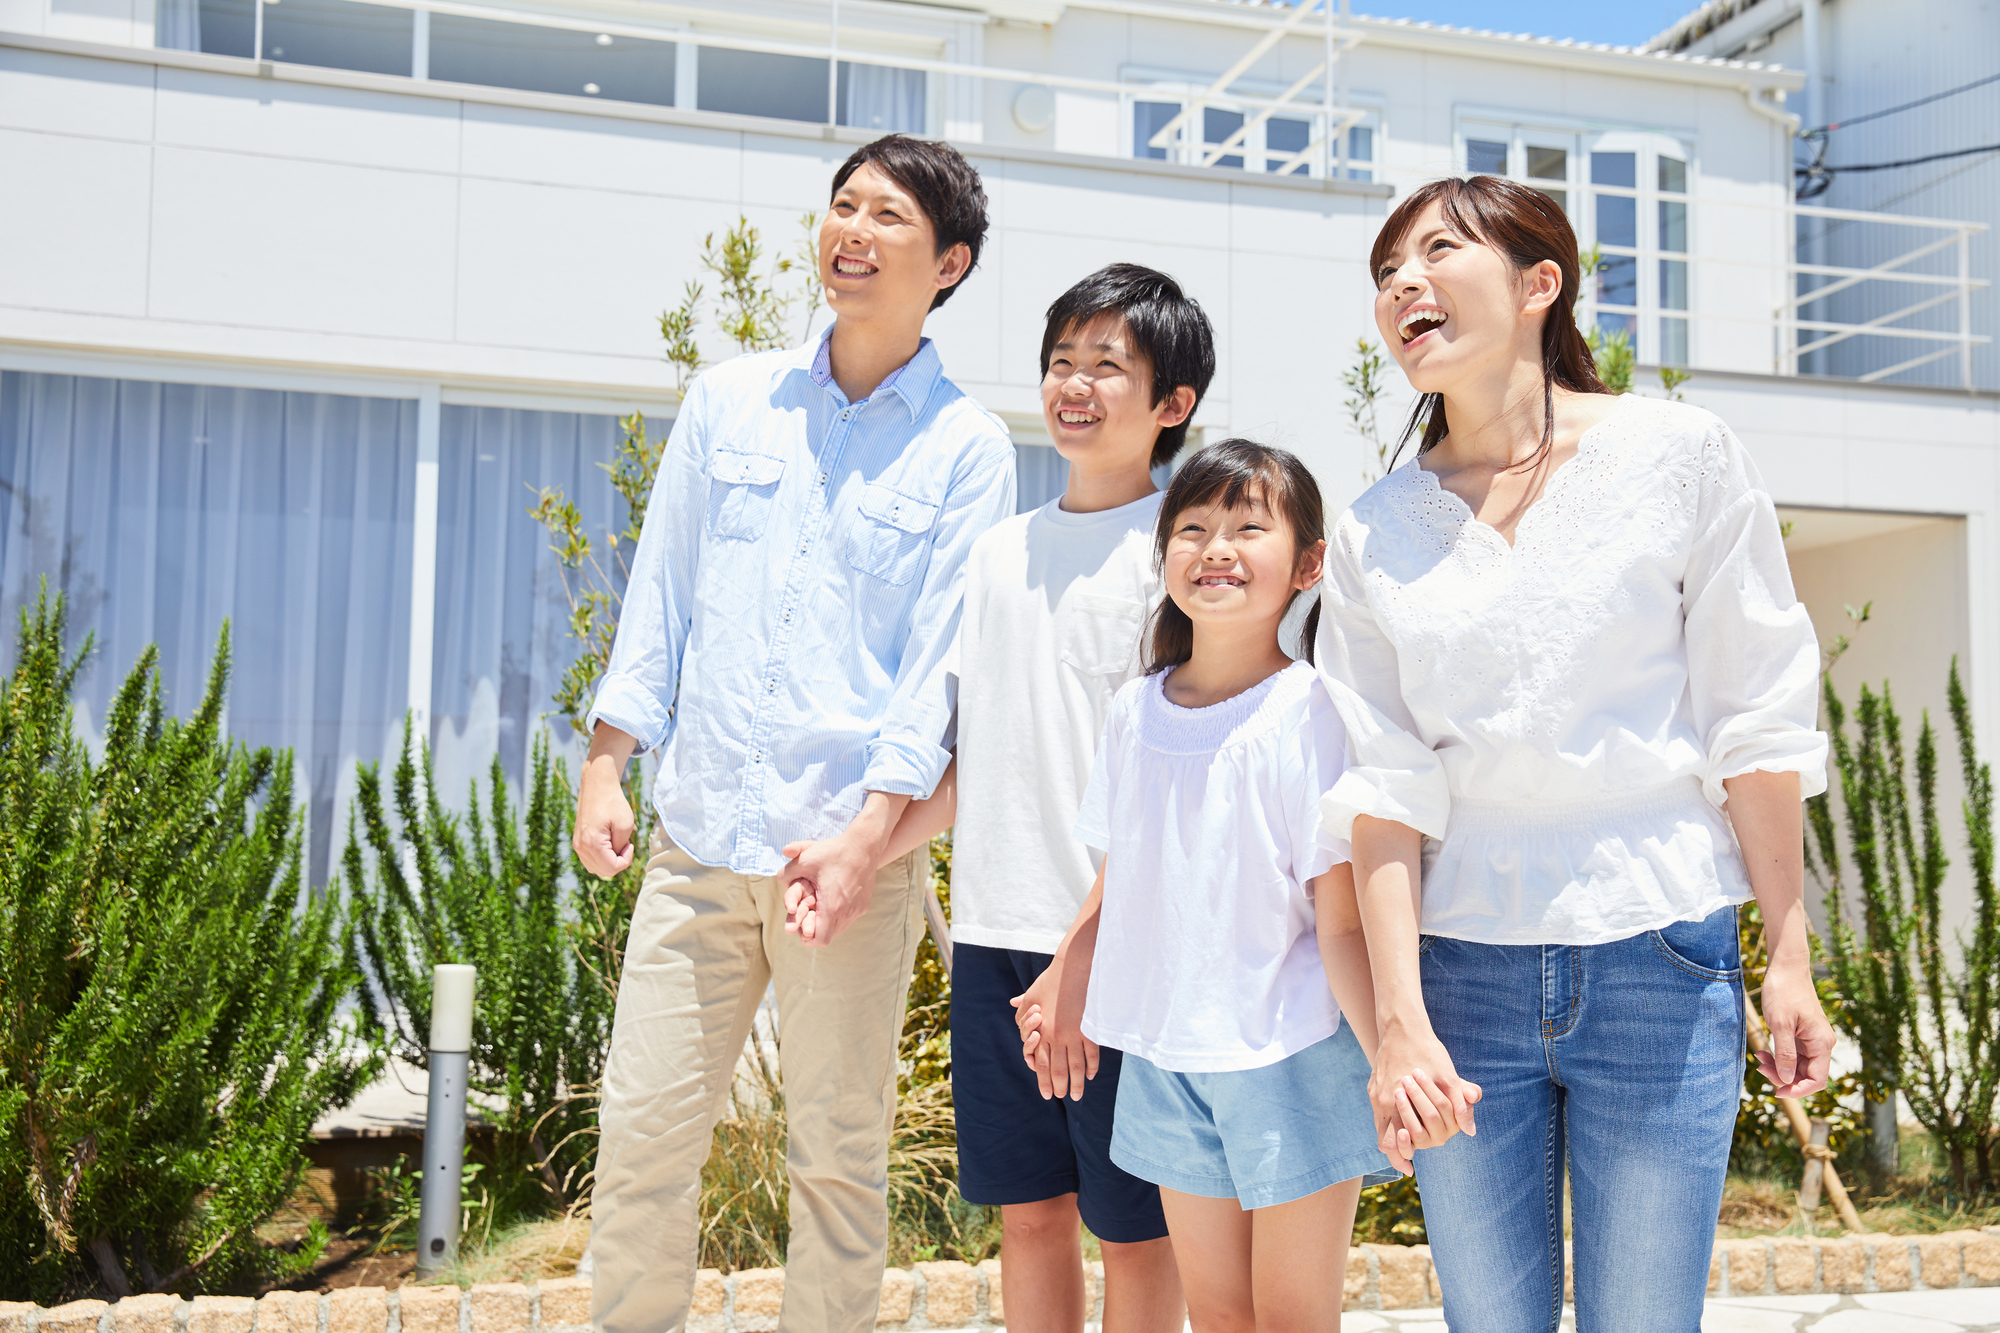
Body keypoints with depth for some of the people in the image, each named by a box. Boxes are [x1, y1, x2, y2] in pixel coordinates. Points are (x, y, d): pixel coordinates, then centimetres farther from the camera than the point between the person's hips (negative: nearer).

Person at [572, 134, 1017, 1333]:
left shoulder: (967, 448, 1)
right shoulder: (732, 398, 11)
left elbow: (944, 654, -5)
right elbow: (660, 593, 12)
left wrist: (871, 828, -15)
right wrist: (607, 763, 5)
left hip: (855, 847, -3)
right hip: (699, 835, 3)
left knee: (840, 1153, 7)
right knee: (642, 1131, 6)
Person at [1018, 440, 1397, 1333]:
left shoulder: (1311, 713, -14)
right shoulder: (1136, 712, 3)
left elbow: (1342, 920, -15)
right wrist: (1064, 985, 22)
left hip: (1294, 1058, -5)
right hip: (1167, 1052, 5)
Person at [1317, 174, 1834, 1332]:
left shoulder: (1681, 456, -2)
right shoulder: (1375, 531, 4)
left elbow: (1756, 723, -1)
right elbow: (1384, 785, -2)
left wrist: (1790, 960, -2)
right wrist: (1401, 1021, -9)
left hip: (1661, 967, -2)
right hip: (1463, 969, 2)